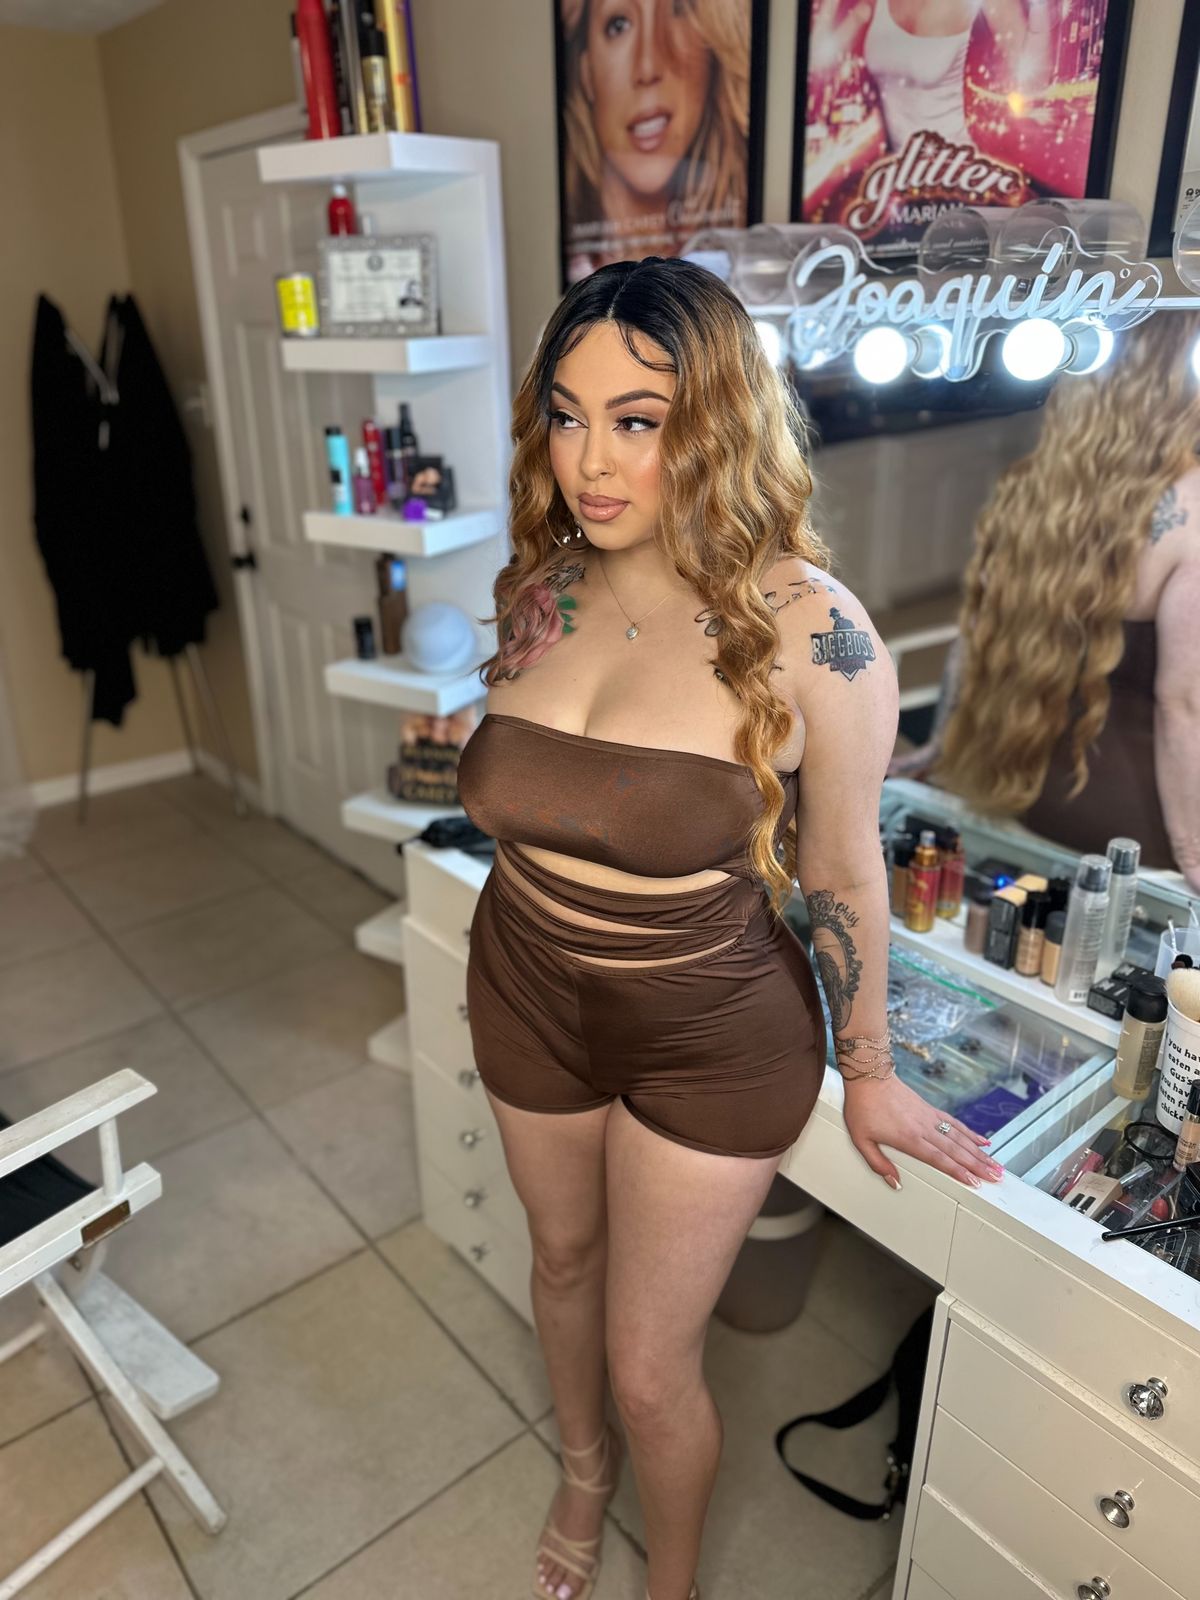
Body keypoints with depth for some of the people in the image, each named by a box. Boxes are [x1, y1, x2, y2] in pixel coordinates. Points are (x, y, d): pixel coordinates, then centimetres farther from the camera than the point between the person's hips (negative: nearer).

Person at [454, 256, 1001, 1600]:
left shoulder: (808, 630, -23)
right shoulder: (535, 590, -7)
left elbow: (843, 876, -12)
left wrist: (868, 1075, -1)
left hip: (711, 1037, -5)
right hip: (528, 999, 5)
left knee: (653, 1368, 12)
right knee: (562, 1255, 28)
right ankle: (583, 1464, 62)